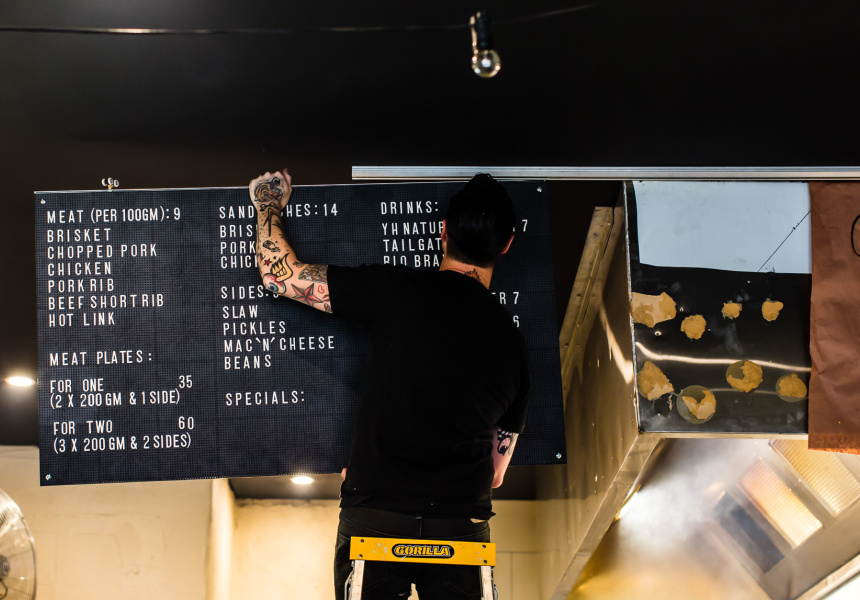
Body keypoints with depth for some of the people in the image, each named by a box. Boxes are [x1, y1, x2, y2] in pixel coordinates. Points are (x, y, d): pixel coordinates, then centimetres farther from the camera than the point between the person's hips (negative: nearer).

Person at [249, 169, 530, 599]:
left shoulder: (396, 290, -5)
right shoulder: (512, 342, 7)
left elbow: (278, 273, 4)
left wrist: (268, 204, 23)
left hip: (375, 519, -2)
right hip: (462, 527, 3)